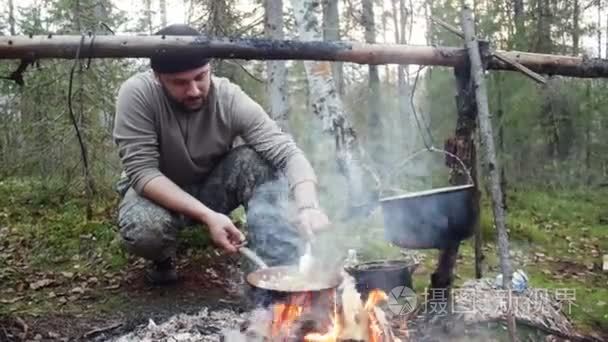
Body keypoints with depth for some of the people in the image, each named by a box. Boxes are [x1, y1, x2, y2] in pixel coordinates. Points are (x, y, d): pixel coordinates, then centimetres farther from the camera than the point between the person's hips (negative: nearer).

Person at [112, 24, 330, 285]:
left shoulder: (231, 98, -22)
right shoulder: (137, 94, -25)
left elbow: (288, 154, -30)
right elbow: (142, 171, -28)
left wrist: (308, 207, -49)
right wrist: (207, 215, -38)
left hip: (211, 188, 1)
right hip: (157, 192, -1)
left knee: (260, 162, -27)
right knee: (142, 230, -35)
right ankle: (163, 259, 2)